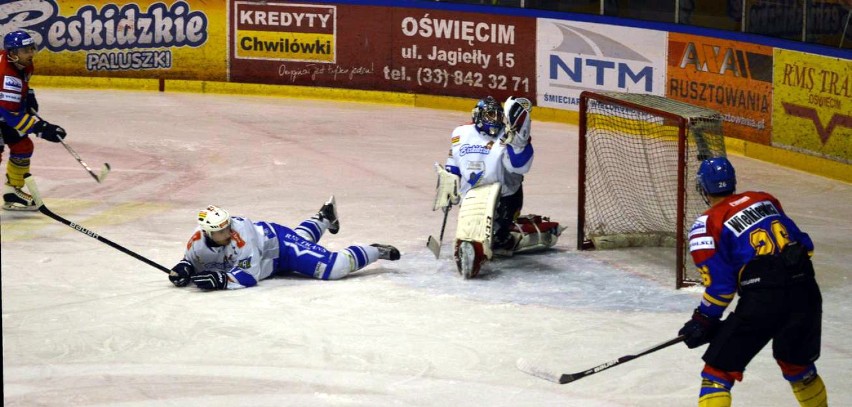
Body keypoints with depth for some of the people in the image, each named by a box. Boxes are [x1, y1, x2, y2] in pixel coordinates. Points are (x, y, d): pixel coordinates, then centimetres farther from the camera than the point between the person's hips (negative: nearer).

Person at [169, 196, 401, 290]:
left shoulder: (240, 236, -41)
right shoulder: (198, 242, -24)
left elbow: (249, 275, -41)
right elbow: (193, 261, -3)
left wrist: (220, 280, -52)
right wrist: (183, 269, -25)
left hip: (278, 242, -7)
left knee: (335, 268, -16)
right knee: (301, 238, 38)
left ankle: (375, 252, 7)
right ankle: (323, 218, 65)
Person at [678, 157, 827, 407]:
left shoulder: (707, 225, 2)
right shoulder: (765, 200, 19)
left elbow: (720, 283, -5)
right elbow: (804, 245, 20)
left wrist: (704, 321, 6)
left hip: (761, 300, -5)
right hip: (804, 290, 5)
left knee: (719, 370, 3)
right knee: (797, 364, 28)